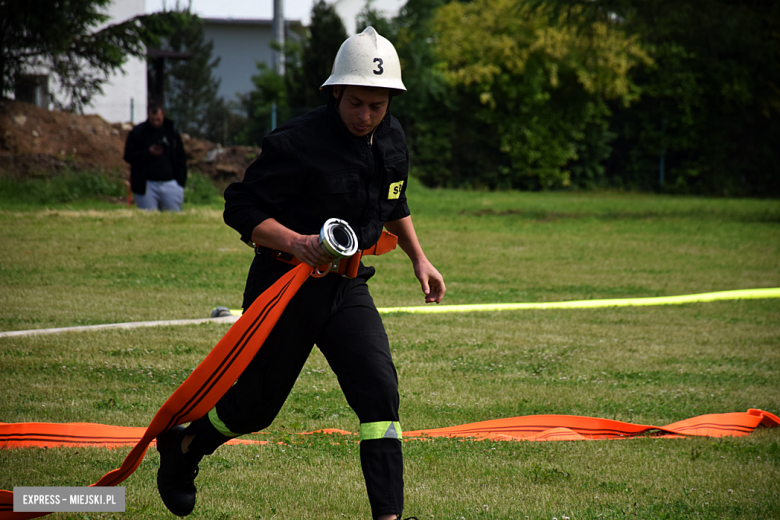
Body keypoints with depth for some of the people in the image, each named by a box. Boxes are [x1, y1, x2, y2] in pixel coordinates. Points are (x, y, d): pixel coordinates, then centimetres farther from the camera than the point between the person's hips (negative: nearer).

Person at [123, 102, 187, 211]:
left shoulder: (172, 132, 10)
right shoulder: (137, 132, 2)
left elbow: (180, 158, 14)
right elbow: (128, 156, -1)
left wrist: (181, 181, 4)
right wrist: (148, 153, -16)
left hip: (170, 183, 2)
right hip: (147, 185, -2)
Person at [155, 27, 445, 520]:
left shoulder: (393, 139, 2)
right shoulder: (297, 143, -21)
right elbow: (240, 209, -18)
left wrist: (419, 257, 18)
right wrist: (294, 242, -31)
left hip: (346, 289, 5)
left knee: (380, 390, -14)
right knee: (256, 406, 7)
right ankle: (182, 444, 38)